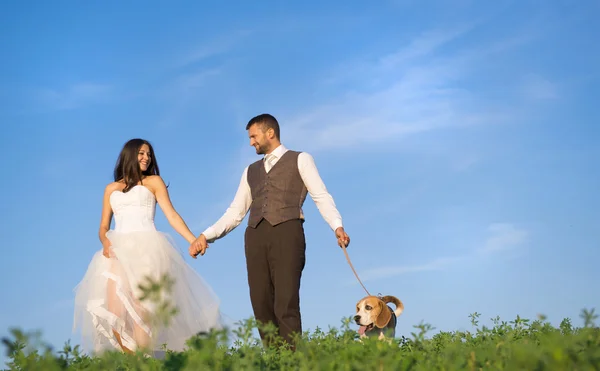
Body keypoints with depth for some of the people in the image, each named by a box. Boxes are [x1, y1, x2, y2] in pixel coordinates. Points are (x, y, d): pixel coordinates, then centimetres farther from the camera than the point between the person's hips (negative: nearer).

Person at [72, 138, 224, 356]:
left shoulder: (153, 182, 15)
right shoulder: (111, 189, 22)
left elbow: (172, 215, 5)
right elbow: (103, 227, 18)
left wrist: (194, 240, -8)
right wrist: (105, 243, -5)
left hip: (146, 248, -3)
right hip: (119, 250, 3)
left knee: (140, 308, -17)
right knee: (114, 311, -12)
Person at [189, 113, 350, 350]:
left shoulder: (300, 160, 13)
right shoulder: (251, 171, 27)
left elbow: (321, 196, 1)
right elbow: (235, 212, 25)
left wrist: (337, 226, -15)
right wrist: (206, 236, 14)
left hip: (287, 232, -5)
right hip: (255, 236, 5)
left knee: (286, 304, -13)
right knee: (261, 305, -2)